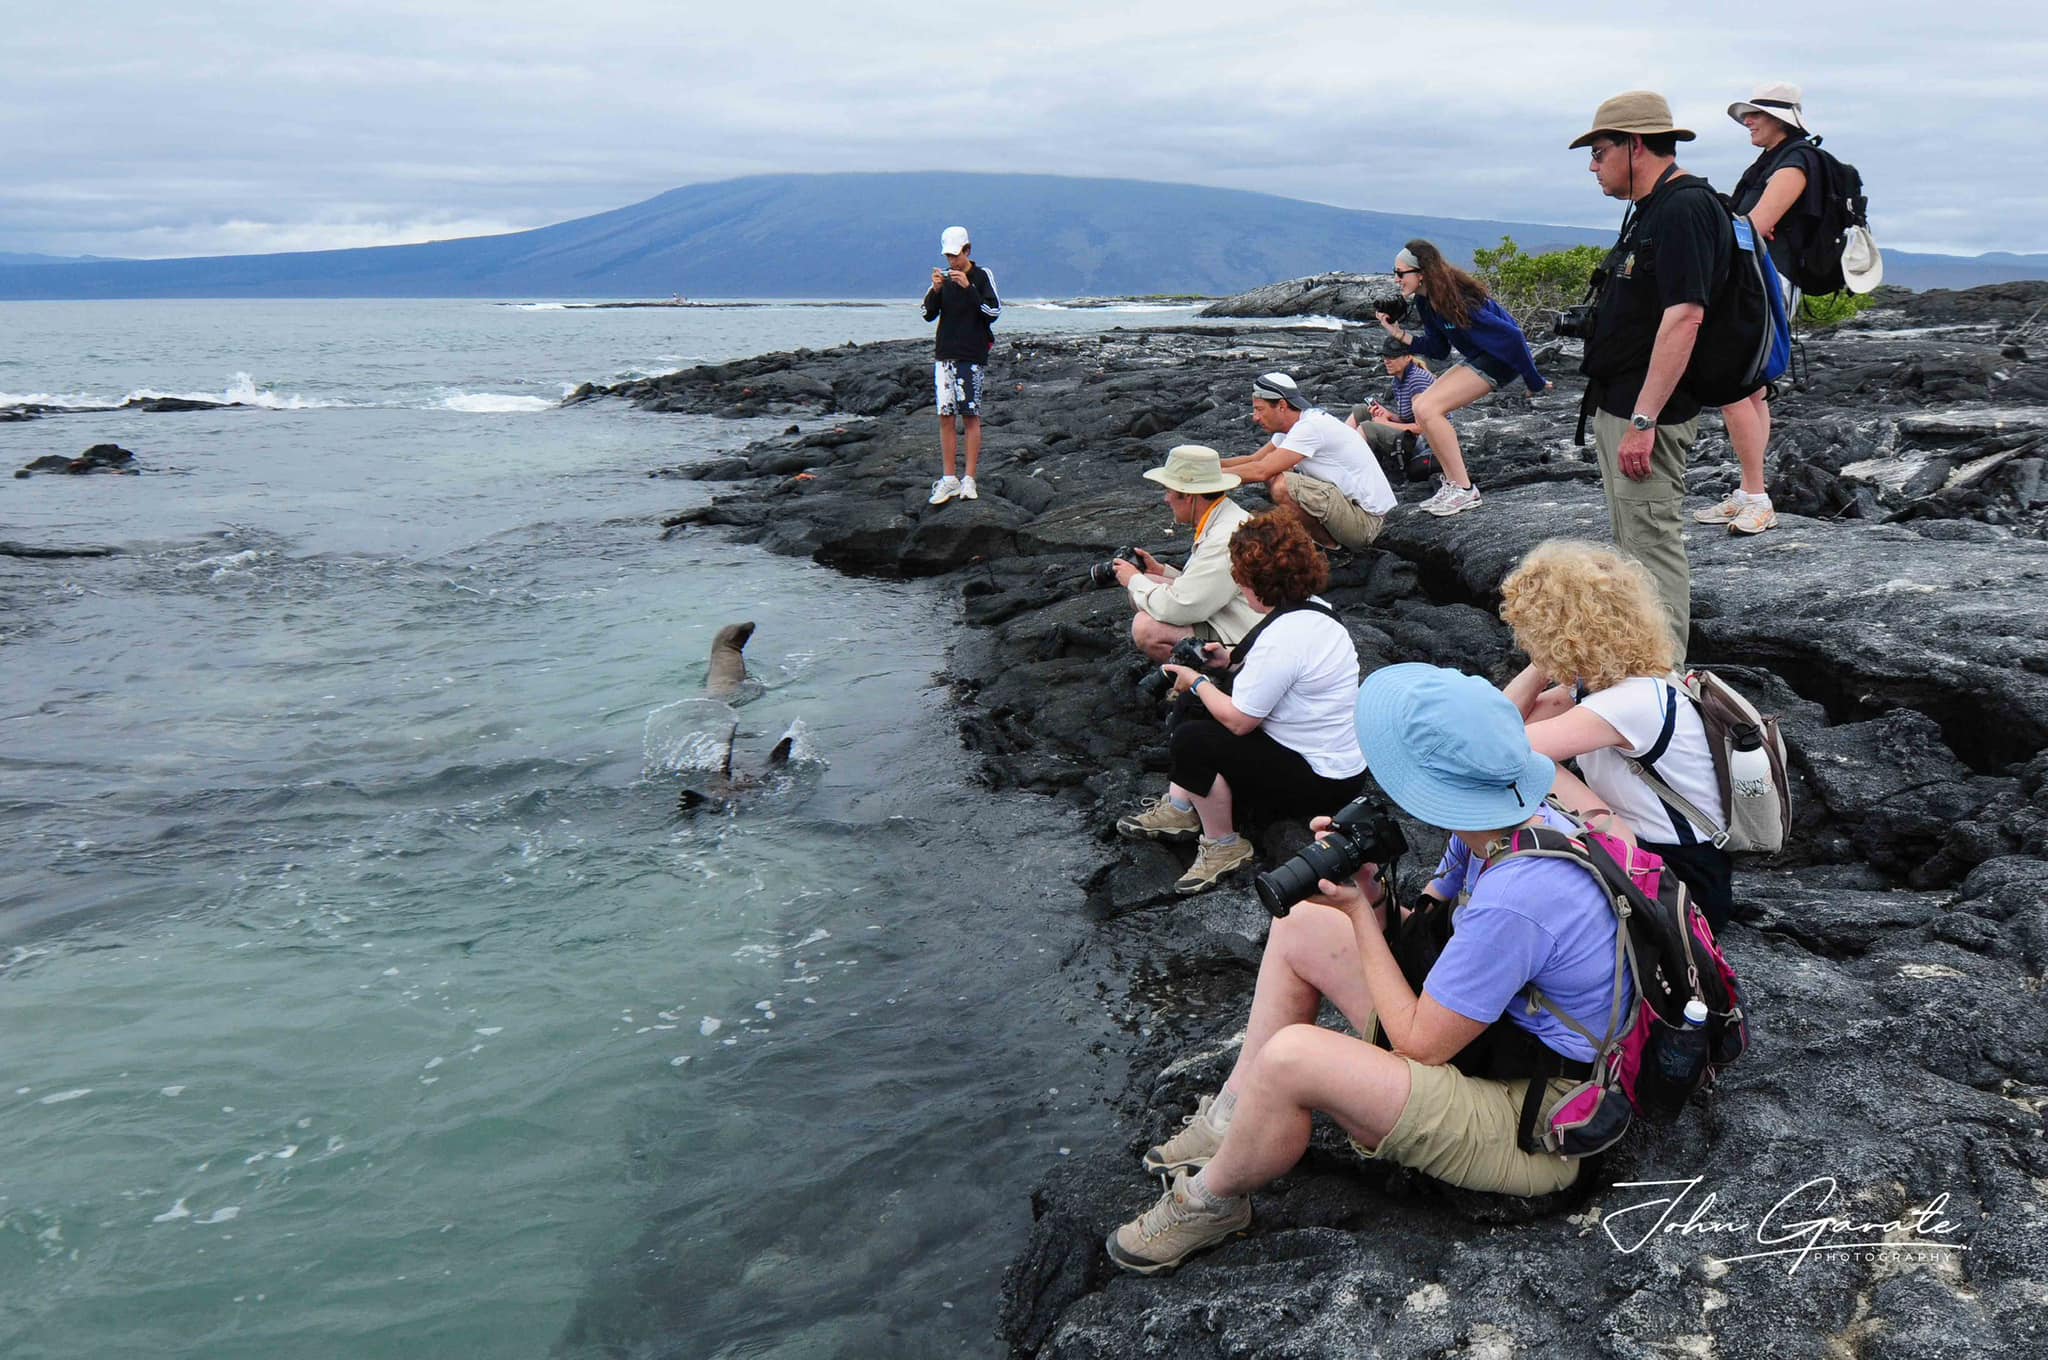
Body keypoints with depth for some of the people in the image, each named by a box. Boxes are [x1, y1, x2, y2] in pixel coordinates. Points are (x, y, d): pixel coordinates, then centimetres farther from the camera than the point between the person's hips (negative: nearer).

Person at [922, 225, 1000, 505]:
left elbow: (993, 311, -10)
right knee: (945, 417, 0)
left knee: (971, 416, -3)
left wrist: (969, 288, -19)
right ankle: (948, 479, 4)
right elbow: (928, 314, 6)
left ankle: (969, 480, 0)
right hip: (944, 355, 4)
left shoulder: (982, 276, 0)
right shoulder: (944, 276, 10)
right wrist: (935, 290, -11)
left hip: (972, 356, -4)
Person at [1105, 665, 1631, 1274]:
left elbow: (1420, 1044, -23)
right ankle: (1231, 1120, 15)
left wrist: (1359, 912, -15)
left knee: (1289, 1057, -30)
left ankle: (1212, 1201, 1)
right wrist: (1370, 894, -15)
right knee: (1301, 927, 8)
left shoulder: (1514, 901, -34)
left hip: (1533, 1130, -10)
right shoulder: (1515, 819, -7)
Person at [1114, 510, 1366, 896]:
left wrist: (1197, 682, -6)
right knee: (1196, 705, 14)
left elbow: (1238, 720, -23)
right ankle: (1179, 809, 19)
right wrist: (1232, 658, 8)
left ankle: (1223, 848, -2)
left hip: (1322, 781, -10)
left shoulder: (1283, 638, -30)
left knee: (1191, 741, -20)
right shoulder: (1312, 607, 0)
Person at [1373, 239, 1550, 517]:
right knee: (1422, 406, 7)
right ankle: (1453, 484, 11)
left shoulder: (1457, 300, -26)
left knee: (1427, 409, -19)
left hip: (1500, 359, -10)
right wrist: (1398, 333, -5)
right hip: (1477, 358, 10)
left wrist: (1534, 382, -19)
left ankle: (1464, 491, -12)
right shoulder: (1425, 302, 2)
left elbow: (1510, 335, -24)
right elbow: (1439, 349, 7)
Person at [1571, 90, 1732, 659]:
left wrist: (1642, 420, -29)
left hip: (1646, 412, -11)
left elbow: (1684, 317, -26)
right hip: (1619, 406, 11)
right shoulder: (1651, 210, 17)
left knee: (1652, 546, -8)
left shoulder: (1684, 208, -17)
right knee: (1631, 543, 19)